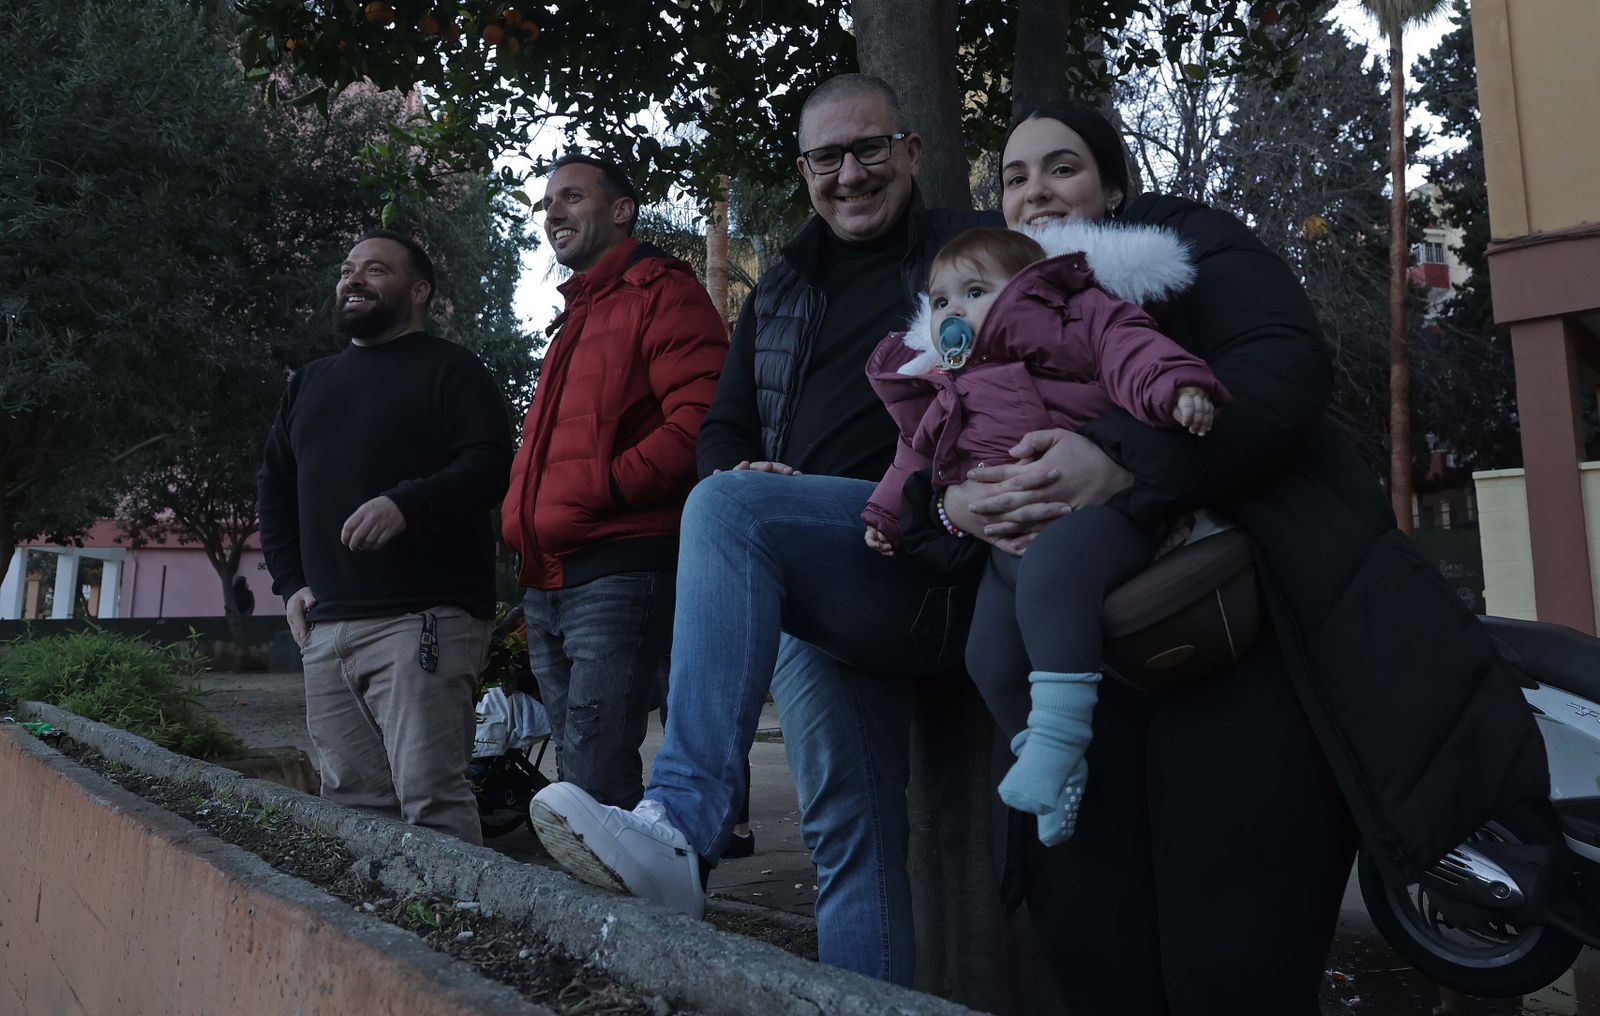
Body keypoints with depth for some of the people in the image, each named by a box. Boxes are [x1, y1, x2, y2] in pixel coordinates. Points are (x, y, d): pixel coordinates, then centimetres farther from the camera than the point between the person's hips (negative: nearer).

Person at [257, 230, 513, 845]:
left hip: (422, 621, -7)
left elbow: (489, 468, -11)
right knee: (349, 801, 8)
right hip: (325, 627, 7)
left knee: (429, 797, -14)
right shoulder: (311, 381, 25)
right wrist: (289, 581, 17)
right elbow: (274, 487, 30)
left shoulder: (450, 371, 3)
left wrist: (406, 504, -27)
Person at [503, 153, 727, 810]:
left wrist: (603, 488, -17)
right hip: (548, 584, 9)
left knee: (596, 783, -12)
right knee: (578, 780, 14)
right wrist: (520, 515, 13)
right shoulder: (575, 316, 26)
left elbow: (700, 419, -18)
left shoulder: (662, 293, -2)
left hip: (619, 571, -9)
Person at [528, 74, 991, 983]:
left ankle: (680, 824, -35)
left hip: (928, 558, -5)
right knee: (850, 828, 1)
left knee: (725, 509, -29)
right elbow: (723, 426, 25)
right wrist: (740, 467, -2)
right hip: (808, 591, 6)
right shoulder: (782, 291, 25)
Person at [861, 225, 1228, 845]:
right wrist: (885, 515, 25)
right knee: (989, 658, -2)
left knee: (1050, 568, -38)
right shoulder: (948, 393, 29)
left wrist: (1176, 386, -28)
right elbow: (918, 457, 35)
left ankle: (1058, 734, -32)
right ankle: (1061, 773, 18)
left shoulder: (1076, 320, 8)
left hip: (1095, 505, -7)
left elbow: (1129, 351, -9)